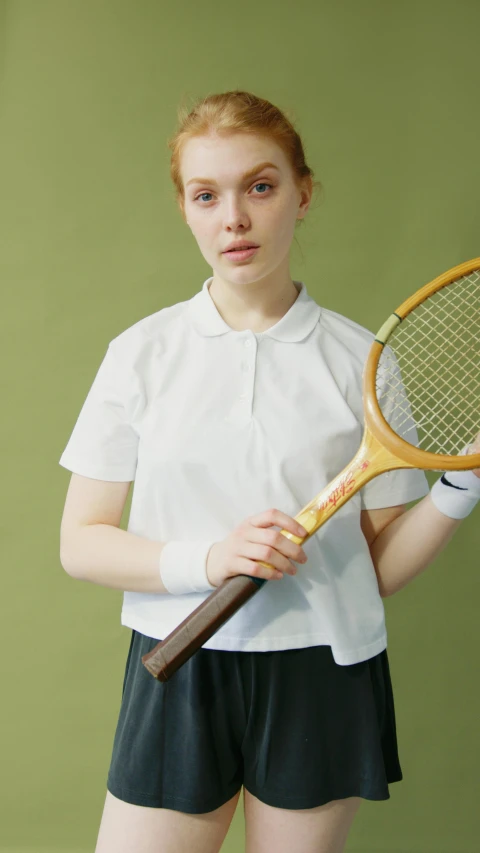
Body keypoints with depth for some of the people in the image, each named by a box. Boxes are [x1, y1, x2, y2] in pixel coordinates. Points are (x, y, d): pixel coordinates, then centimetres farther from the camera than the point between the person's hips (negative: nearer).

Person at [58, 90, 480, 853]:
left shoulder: (362, 360, -2)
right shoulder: (141, 353, -1)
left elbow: (380, 567, 2)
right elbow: (80, 543, -2)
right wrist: (206, 559, -17)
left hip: (323, 679, 0)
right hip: (179, 678, 0)